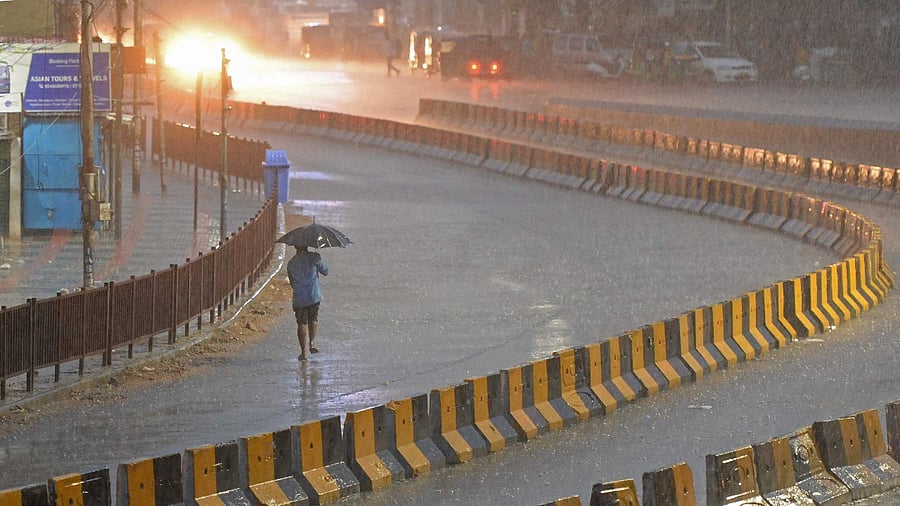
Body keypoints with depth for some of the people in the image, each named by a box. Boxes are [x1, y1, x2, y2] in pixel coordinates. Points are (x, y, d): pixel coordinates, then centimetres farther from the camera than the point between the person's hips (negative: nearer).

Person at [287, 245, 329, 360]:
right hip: (314, 295, -1)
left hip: (299, 298, 1)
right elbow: (325, 272, 7)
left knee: (302, 324, 8)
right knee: (313, 319, 19)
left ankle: (303, 352, 7)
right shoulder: (314, 257, -6)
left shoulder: (291, 263, 6)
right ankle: (312, 342, 2)